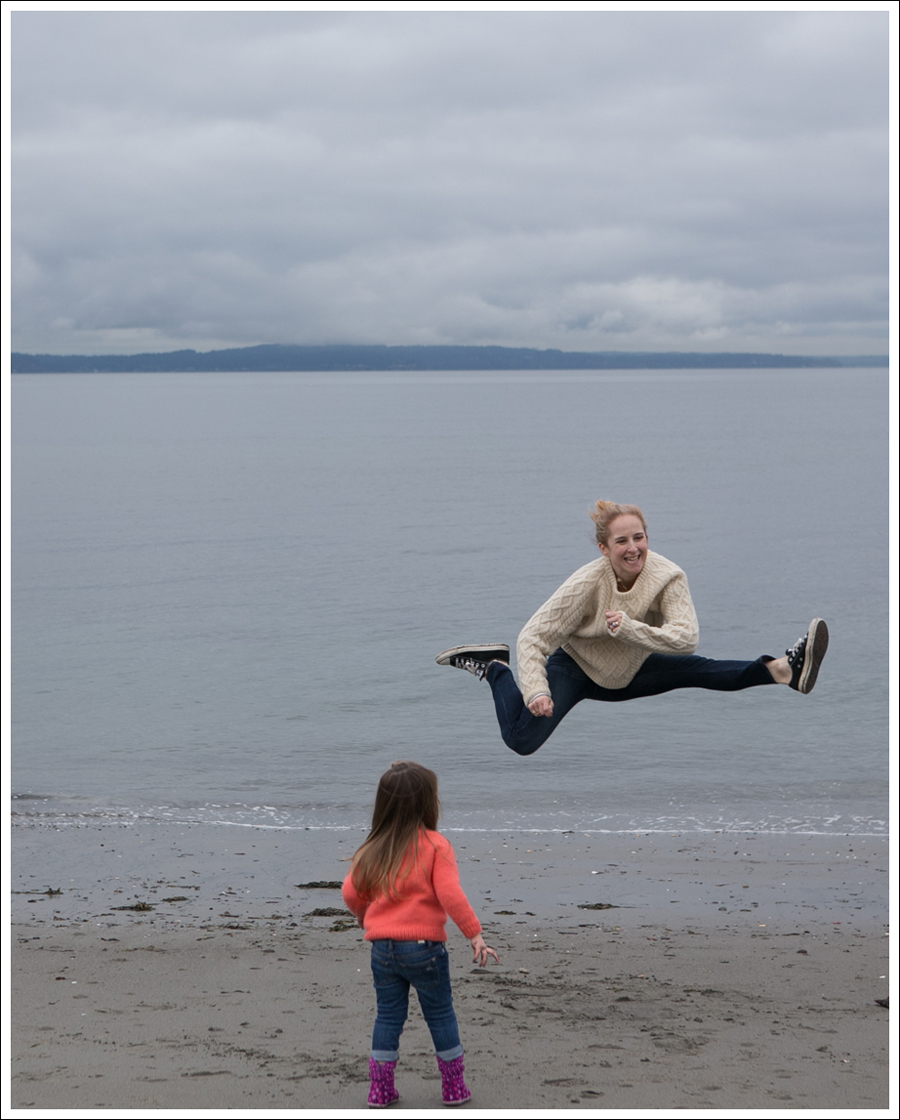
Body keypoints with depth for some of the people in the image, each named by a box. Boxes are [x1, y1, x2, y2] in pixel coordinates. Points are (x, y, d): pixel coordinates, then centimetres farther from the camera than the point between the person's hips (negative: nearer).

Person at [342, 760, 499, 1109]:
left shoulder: (373, 850, 4)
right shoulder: (435, 845, -9)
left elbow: (351, 893, 6)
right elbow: (450, 895, -18)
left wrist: (364, 917, 28)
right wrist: (474, 934, -13)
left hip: (382, 947, 4)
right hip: (424, 945, -4)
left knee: (388, 1016, 13)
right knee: (440, 1015, 10)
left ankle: (380, 1089, 13)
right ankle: (454, 1087, 15)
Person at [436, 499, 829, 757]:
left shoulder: (667, 577, -23)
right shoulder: (586, 585, -31)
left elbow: (686, 637, -33)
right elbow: (533, 637, -26)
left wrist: (628, 628, -41)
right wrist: (536, 691, -39)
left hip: (629, 674, 3)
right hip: (575, 669, -3)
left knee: (702, 672, -14)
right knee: (522, 741, -19)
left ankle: (783, 671, -4)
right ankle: (493, 668, 3)